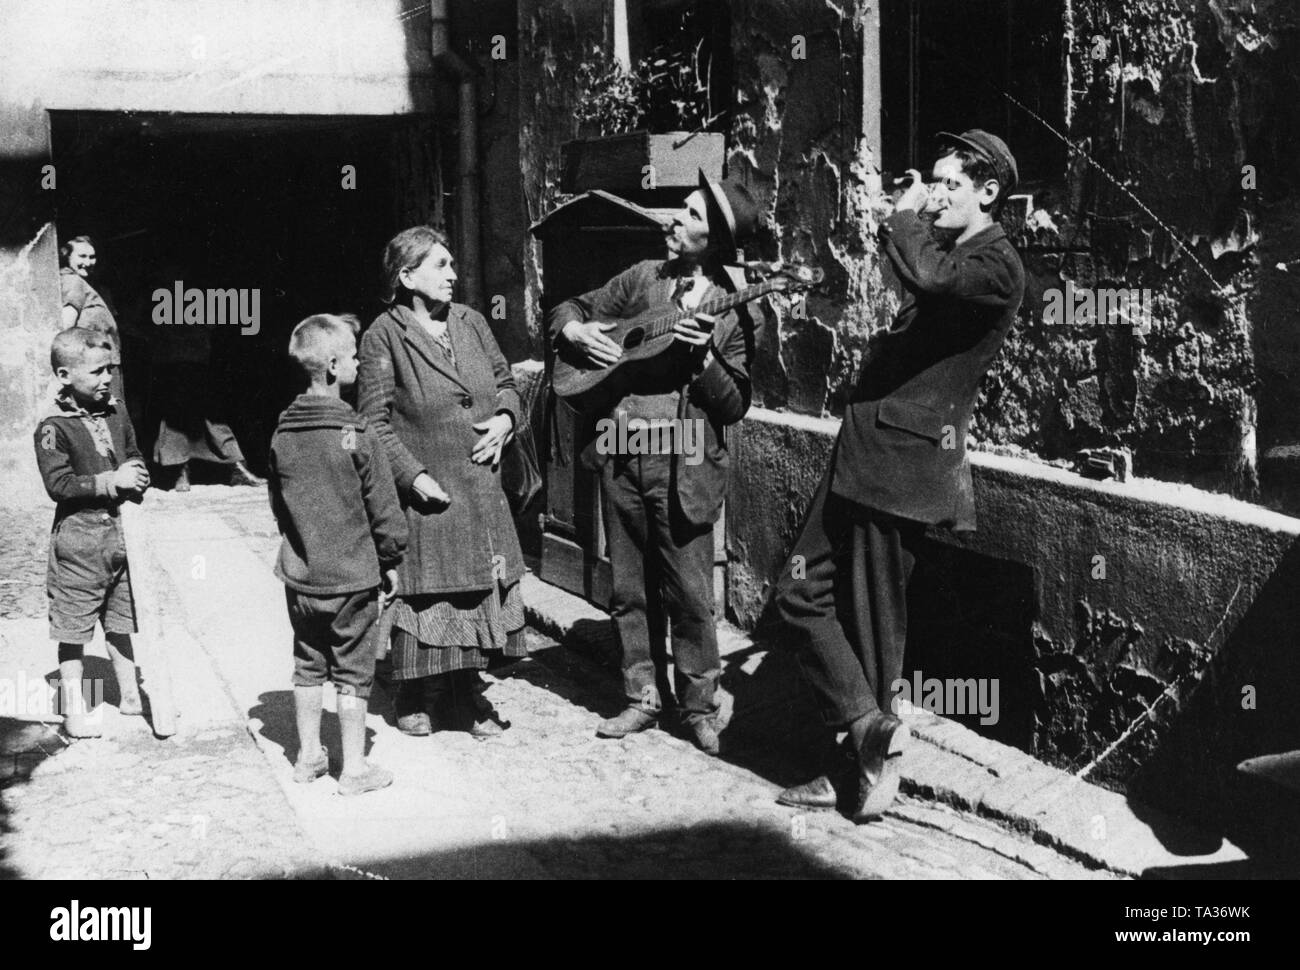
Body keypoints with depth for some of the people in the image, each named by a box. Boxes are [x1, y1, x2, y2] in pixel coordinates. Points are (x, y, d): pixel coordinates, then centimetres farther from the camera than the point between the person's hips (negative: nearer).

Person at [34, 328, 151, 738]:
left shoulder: (116, 413, 7)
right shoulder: (54, 428, -13)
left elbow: (134, 457, 20)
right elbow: (58, 484, -19)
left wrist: (137, 476, -2)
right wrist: (111, 480, -21)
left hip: (120, 530, 6)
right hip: (79, 536, -6)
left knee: (121, 618, 15)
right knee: (74, 625, 1)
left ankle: (130, 695, 25)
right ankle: (74, 707, 11)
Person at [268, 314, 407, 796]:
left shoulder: (283, 433, 0)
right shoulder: (355, 435, -17)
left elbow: (277, 500, 11)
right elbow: (383, 507, -12)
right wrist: (390, 560, 2)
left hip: (300, 574, 5)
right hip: (352, 575, -5)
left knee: (308, 666, 17)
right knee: (353, 672, 5)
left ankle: (309, 755, 27)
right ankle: (355, 768, 11)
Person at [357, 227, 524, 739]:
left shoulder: (470, 321, 10)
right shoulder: (383, 336, -8)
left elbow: (506, 381, 21)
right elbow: (375, 422, -10)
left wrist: (505, 418, 0)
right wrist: (414, 476, -17)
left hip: (481, 490, 6)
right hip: (427, 493, -6)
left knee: (479, 590, 9)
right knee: (422, 595, 1)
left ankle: (466, 696, 23)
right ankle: (414, 699, 17)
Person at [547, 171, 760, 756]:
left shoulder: (733, 312, -4)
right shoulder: (643, 278, 8)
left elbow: (734, 406, -8)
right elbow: (571, 310, 18)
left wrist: (704, 357, -22)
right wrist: (575, 330, -3)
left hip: (682, 469, -4)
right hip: (619, 457, 4)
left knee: (690, 595, -1)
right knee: (629, 588, 11)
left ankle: (700, 707, 14)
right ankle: (643, 698, 23)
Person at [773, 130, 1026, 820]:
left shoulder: (996, 264, -10)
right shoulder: (945, 253, 20)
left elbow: (931, 277, -31)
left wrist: (902, 218, -14)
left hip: (901, 459, -9)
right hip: (861, 451, 9)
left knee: (872, 625, -1)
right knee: (801, 593, 7)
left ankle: (866, 762, 10)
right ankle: (871, 734, 12)